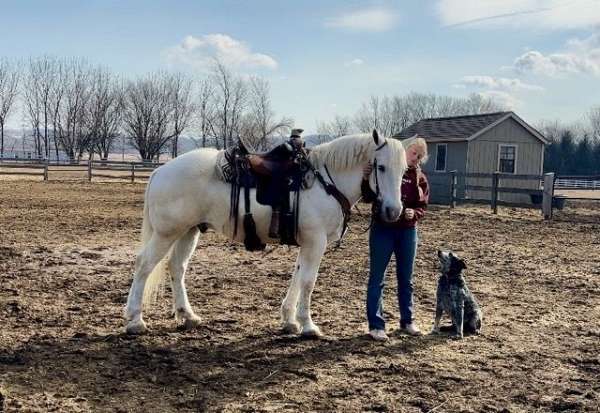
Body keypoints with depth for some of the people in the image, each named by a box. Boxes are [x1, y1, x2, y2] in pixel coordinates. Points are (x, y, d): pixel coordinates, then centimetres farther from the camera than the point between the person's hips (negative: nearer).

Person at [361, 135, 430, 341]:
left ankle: (407, 321, 27)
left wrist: (414, 213, -17)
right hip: (382, 230, -4)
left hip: (408, 231, 4)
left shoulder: (420, 178, 5)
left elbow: (422, 207, 4)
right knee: (377, 278, 0)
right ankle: (376, 325, 6)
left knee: (406, 278, 14)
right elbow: (368, 198, -6)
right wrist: (366, 180, -24)